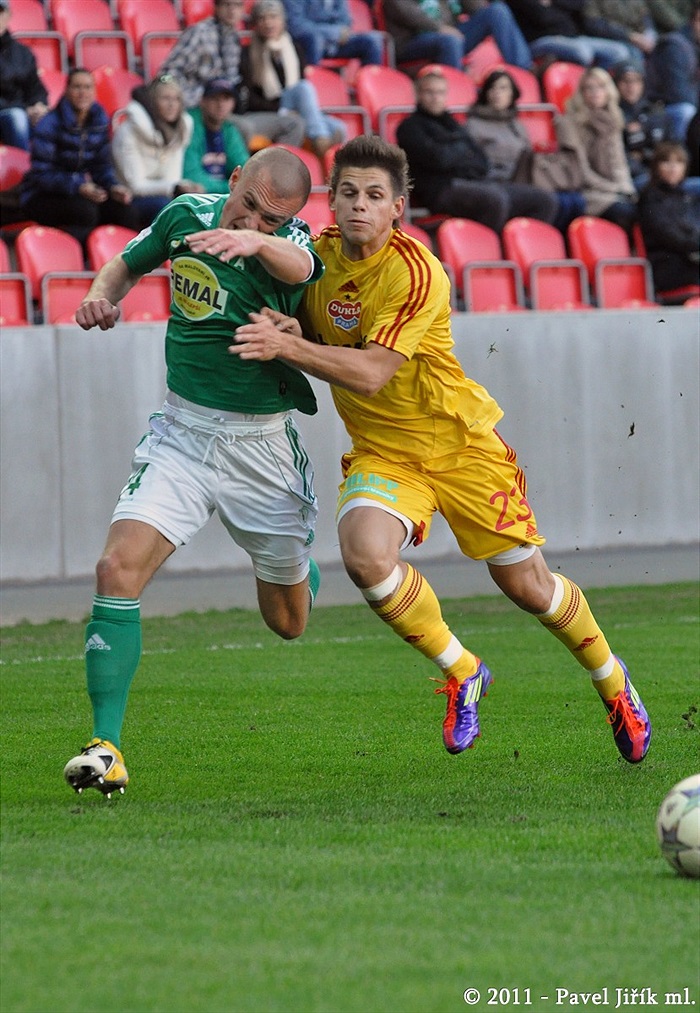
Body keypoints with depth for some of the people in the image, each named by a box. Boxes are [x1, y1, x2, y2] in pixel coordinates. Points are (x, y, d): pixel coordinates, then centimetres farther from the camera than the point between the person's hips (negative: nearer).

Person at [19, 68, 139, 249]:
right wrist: (77, 187, -32)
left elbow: (102, 165, 7)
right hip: (41, 198, -6)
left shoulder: (99, 120, 3)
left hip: (79, 191, 6)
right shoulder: (49, 124, -15)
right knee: (85, 211, -35)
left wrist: (113, 187, -15)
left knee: (127, 215, -18)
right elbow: (41, 175, -18)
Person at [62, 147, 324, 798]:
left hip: (264, 444, -2)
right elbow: (128, 264, 17)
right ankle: (105, 747, -18)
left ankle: (295, 563, 51)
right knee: (118, 569, -21)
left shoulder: (288, 240, -16)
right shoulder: (187, 215, -5)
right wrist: (102, 296, -6)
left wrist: (255, 242, -65)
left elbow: (299, 265, -43)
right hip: (181, 432, 2)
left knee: (288, 622, 13)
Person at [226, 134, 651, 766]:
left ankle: (611, 680, 34)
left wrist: (286, 346, -36)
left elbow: (370, 375, -28)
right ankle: (461, 673, -3)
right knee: (366, 555, -26)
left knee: (526, 585, 4)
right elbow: (315, 340, 15)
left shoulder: (416, 273, -22)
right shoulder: (320, 253, -3)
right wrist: (288, 330, -9)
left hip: (459, 442, -4)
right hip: (381, 450, 4)